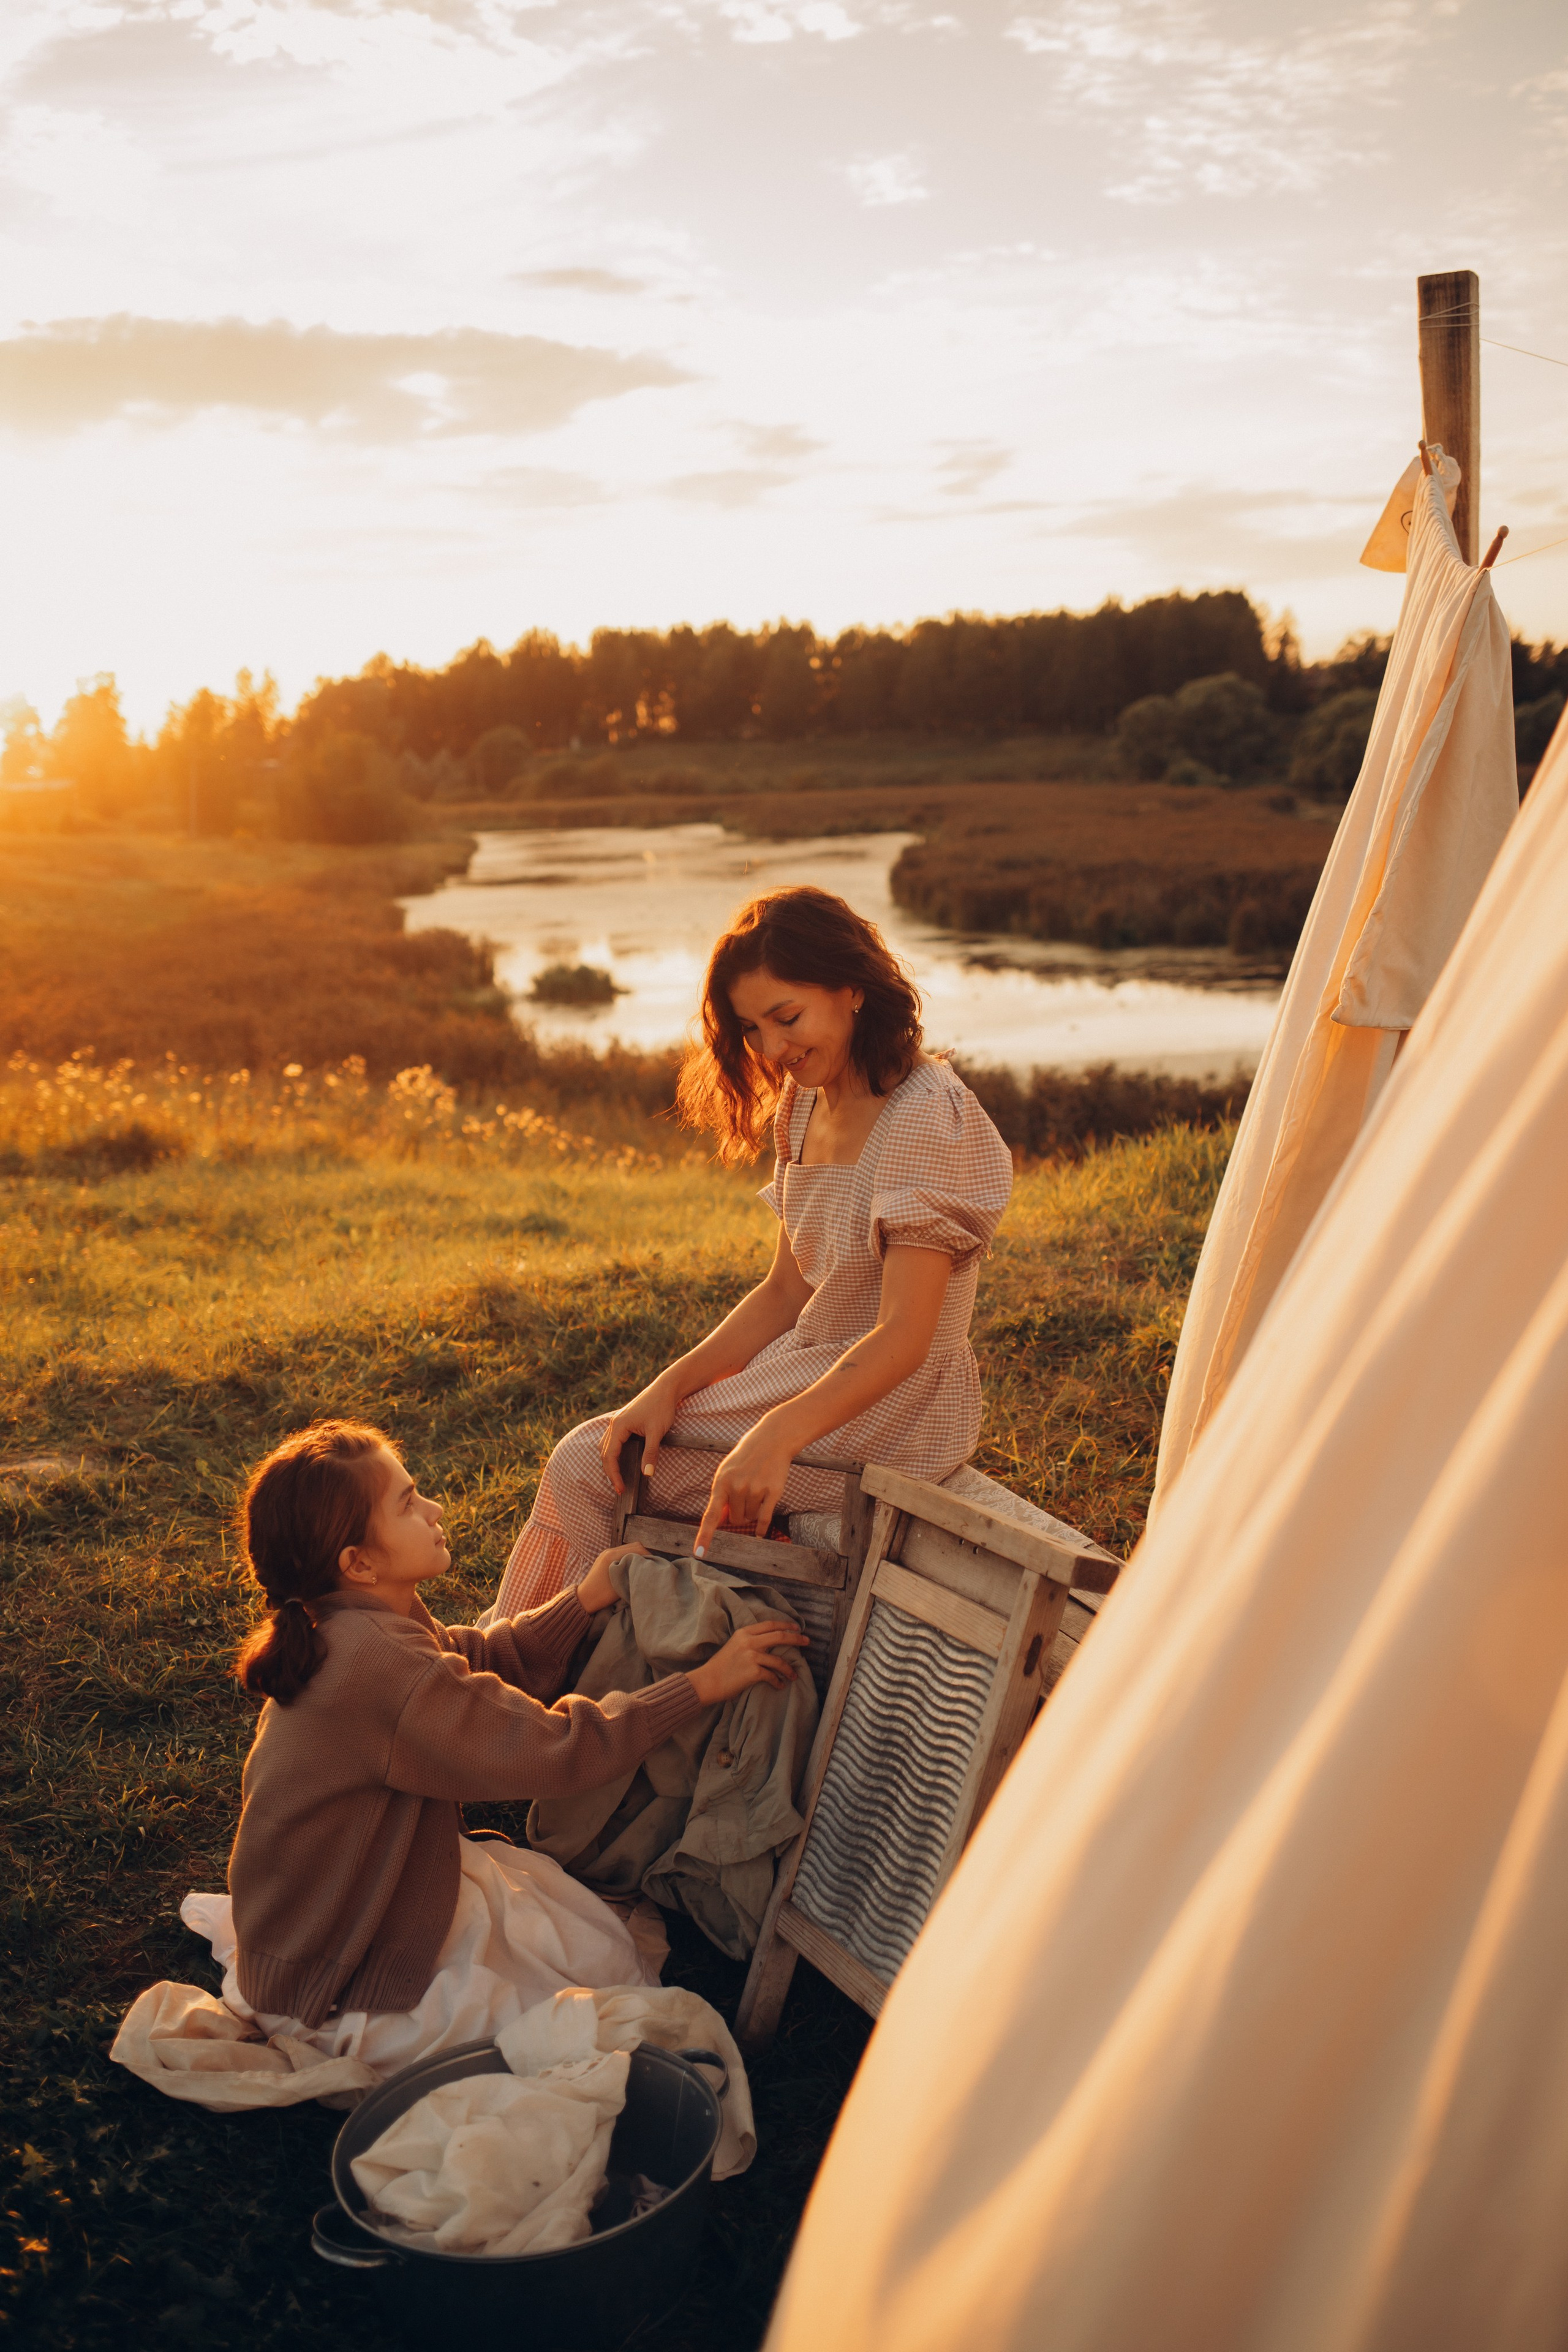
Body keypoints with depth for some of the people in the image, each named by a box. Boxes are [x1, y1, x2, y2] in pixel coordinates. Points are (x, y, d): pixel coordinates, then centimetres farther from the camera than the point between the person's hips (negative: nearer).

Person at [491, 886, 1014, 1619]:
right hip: (813, 1372, 8)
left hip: (890, 1415, -8)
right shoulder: (804, 1107, 8)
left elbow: (903, 1337, -25)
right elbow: (784, 1294, 9)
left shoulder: (927, 1118, -20)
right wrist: (672, 1385, -5)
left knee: (589, 1465, -8)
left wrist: (777, 1437, -38)